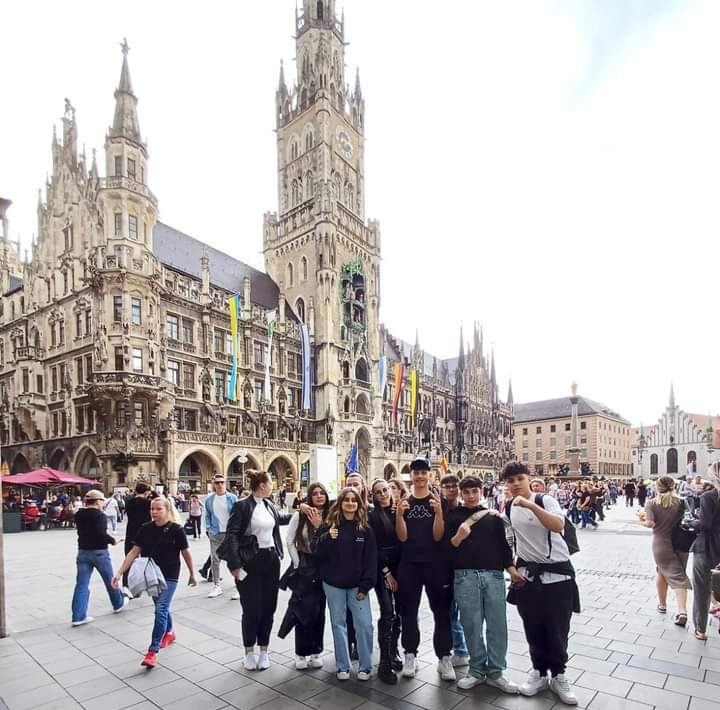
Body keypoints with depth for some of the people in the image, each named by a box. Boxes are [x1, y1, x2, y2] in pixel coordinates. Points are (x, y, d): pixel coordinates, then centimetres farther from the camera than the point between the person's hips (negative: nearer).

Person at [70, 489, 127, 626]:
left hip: (83, 552, 5)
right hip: (99, 552, -5)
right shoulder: (100, 515, -18)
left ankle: (78, 616, 2)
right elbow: (101, 534, -26)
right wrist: (112, 540, -10)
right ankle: (118, 604, 32)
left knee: (81, 584, 6)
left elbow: (82, 531, 16)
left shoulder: (78, 515, 4)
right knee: (110, 579, 14)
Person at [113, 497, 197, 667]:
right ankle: (169, 633, 45)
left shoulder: (176, 529, -14)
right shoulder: (145, 529, -4)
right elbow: (134, 552, -1)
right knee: (161, 608, 20)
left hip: (169, 576, -5)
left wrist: (192, 574, 3)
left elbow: (186, 553, -5)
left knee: (161, 609, -11)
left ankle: (153, 651, -4)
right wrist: (119, 573, -8)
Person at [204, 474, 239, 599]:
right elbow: (207, 516, 11)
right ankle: (216, 586, 24)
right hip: (215, 533, 3)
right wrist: (208, 528, 2)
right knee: (215, 560, 10)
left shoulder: (232, 498, -4)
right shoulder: (209, 499, 2)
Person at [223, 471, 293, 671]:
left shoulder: (269, 505, 8)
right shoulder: (242, 506, -11)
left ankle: (264, 651, 25)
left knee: (268, 608, 10)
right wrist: (235, 565, -17)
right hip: (250, 562, -6)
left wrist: (297, 512, 28)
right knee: (252, 610, 1)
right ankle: (249, 652, 21)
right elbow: (232, 536, -13)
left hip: (271, 561, 6)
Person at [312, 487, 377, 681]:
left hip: (357, 585, 0)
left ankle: (365, 666, 15)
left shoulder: (365, 529, -3)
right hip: (333, 584, 0)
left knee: (364, 624, -3)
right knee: (339, 624, 9)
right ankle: (342, 666, 23)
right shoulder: (329, 525, -4)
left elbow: (370, 559, -3)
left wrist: (365, 586, -7)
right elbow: (316, 551, -5)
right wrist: (327, 537, -24)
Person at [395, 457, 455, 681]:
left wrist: (438, 511, -25)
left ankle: (444, 658, 18)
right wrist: (399, 514, -22)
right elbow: (402, 537, -5)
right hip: (409, 565, 1)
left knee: (441, 612, 5)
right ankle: (410, 656, 23)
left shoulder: (438, 501, -2)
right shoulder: (404, 502, 3)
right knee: (408, 612, 9)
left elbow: (438, 535, -9)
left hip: (435, 564, -1)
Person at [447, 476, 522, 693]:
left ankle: (495, 672, 17)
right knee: (472, 625, 4)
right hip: (465, 576, -2)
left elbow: (503, 544, 14)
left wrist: (511, 568, 4)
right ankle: (477, 669, 20)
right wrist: (458, 537, -18)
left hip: (494, 574, 2)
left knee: (497, 624, 4)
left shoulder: (493, 515, 11)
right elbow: (446, 547, 0)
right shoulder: (453, 516, 5)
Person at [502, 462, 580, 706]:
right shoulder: (508, 507, 2)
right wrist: (511, 563, 12)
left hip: (557, 572, -4)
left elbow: (559, 525, -33)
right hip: (527, 574, 4)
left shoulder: (545, 500, -15)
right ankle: (539, 672, 30)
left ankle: (558, 675, 25)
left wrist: (530, 505, -42)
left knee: (557, 628, 6)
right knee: (533, 628, 12)